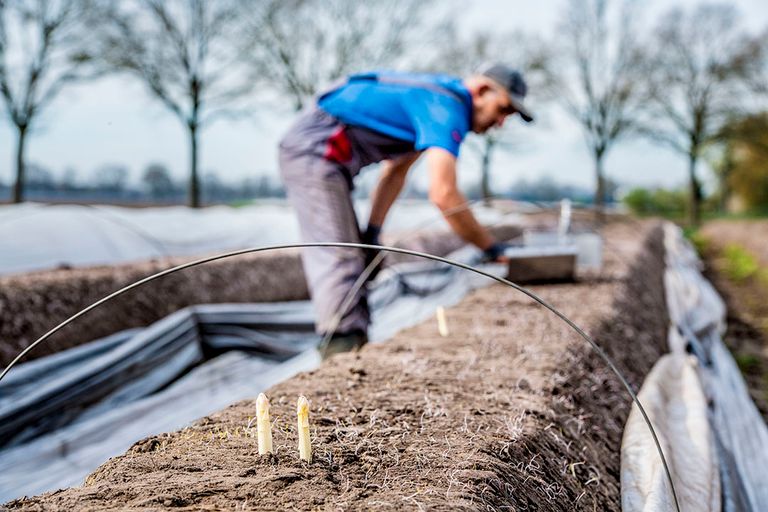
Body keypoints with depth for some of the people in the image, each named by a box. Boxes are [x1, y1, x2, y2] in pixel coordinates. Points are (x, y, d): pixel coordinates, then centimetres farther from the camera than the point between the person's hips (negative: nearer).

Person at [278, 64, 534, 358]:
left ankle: (356, 344, 14)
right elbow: (443, 194, -28)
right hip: (315, 154, -10)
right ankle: (343, 342, -13)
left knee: (348, 256, 11)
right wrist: (491, 248, -18)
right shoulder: (448, 107, -17)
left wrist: (372, 231, 15)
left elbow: (396, 170, 21)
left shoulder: (435, 98, 16)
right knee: (337, 258, -12)